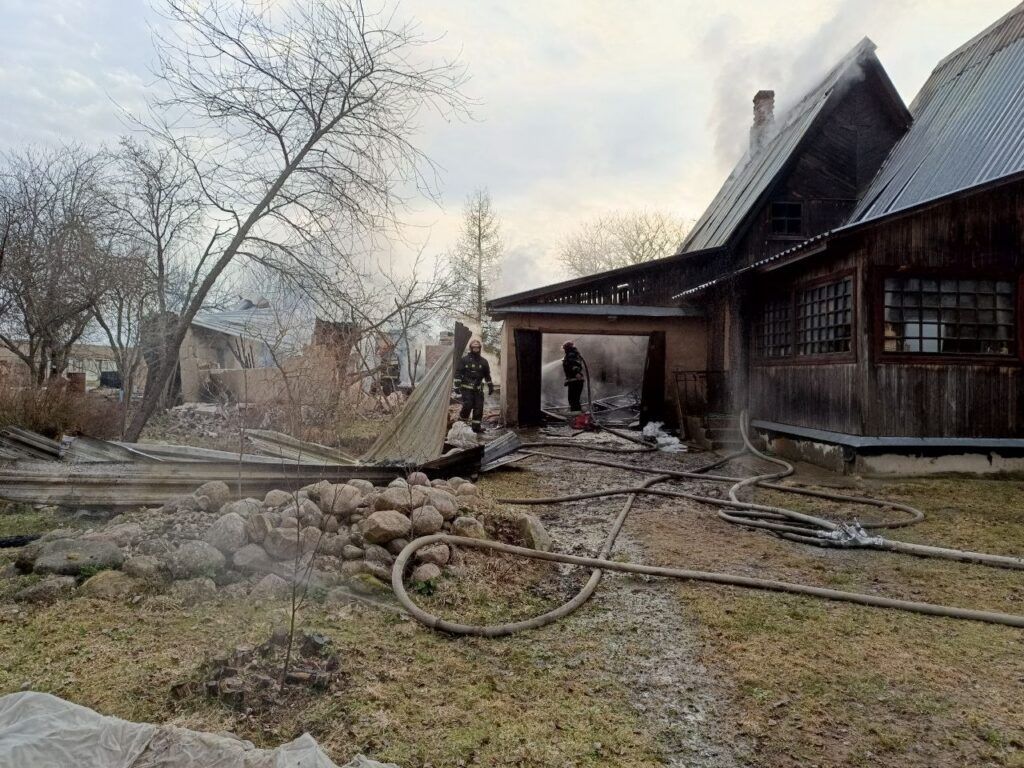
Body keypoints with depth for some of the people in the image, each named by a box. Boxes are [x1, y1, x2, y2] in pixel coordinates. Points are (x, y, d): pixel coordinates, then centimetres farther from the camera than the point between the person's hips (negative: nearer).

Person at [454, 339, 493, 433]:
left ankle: (476, 426, 10)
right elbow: (458, 373, -4)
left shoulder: (483, 361, 11)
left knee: (479, 407, 1)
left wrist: (490, 387, 18)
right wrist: (457, 386, -10)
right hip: (467, 388, -4)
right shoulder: (464, 359, -2)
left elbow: (487, 375, 20)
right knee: (468, 405, -13)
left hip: (478, 389, 4)